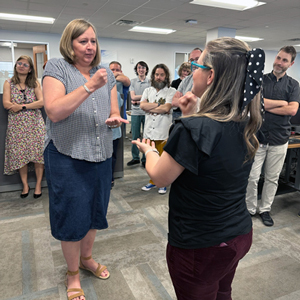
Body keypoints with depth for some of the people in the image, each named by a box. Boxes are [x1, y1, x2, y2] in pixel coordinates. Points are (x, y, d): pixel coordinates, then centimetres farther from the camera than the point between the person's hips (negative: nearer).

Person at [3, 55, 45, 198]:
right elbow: (6, 104, -6)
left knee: (38, 153, -3)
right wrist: (32, 105, -11)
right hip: (17, 125, 0)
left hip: (35, 124, 0)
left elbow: (42, 102, -6)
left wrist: (22, 106, -15)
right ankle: (25, 185, 16)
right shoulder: (8, 83, 6)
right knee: (20, 154, 2)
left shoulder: (35, 83, 6)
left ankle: (38, 184, 10)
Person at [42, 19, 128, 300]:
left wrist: (114, 118, -12)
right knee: (72, 215, 6)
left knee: (94, 211, 17)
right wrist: (89, 87, -25)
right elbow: (54, 111, -19)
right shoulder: (56, 68, -5)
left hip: (100, 155, 5)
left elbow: (114, 112, 12)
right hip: (67, 156, -5)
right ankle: (72, 272, 30)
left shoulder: (106, 73, 10)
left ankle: (86, 257, 43)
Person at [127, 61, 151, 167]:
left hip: (147, 112, -1)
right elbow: (133, 97, -1)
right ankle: (135, 157, 17)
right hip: (135, 112, 1)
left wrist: (138, 101, -8)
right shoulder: (133, 81, 8)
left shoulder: (150, 82, 4)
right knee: (135, 136, 5)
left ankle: (145, 158, 13)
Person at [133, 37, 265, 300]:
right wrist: (192, 116, 0)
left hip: (201, 246, -6)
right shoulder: (245, 126, -5)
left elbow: (159, 177, -15)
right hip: (240, 236, 7)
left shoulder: (193, 129, -29)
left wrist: (149, 151, 4)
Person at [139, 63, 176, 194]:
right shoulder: (148, 90, 15)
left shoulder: (171, 91, 1)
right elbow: (142, 105, -1)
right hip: (149, 130, 4)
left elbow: (166, 108, -13)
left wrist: (150, 108, -4)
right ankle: (152, 181, 29)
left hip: (163, 131, -4)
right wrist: (159, 105, -6)